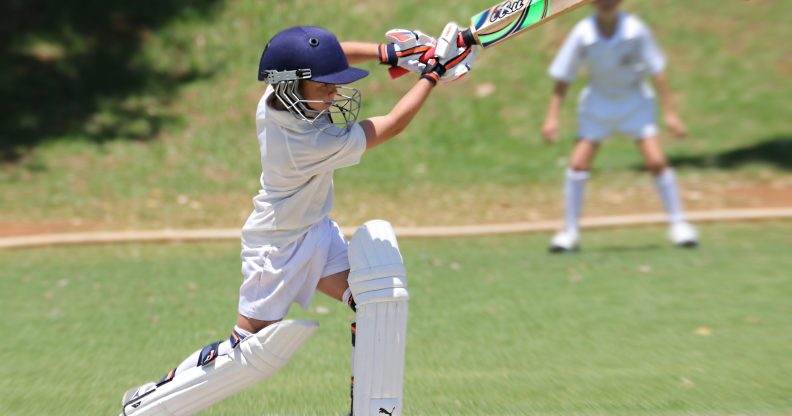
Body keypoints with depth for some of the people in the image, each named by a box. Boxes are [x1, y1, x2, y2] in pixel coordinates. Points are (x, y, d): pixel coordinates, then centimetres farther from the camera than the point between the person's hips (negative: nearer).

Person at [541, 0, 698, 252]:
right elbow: (562, 78, -11)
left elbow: (657, 72, -13)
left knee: (656, 161, -12)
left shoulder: (636, 30, -21)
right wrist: (552, 117, -16)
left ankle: (678, 224, 4)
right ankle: (570, 231, 4)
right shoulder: (582, 34, -19)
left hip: (635, 101, -1)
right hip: (598, 101, 1)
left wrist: (670, 113, -13)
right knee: (578, 164, -9)